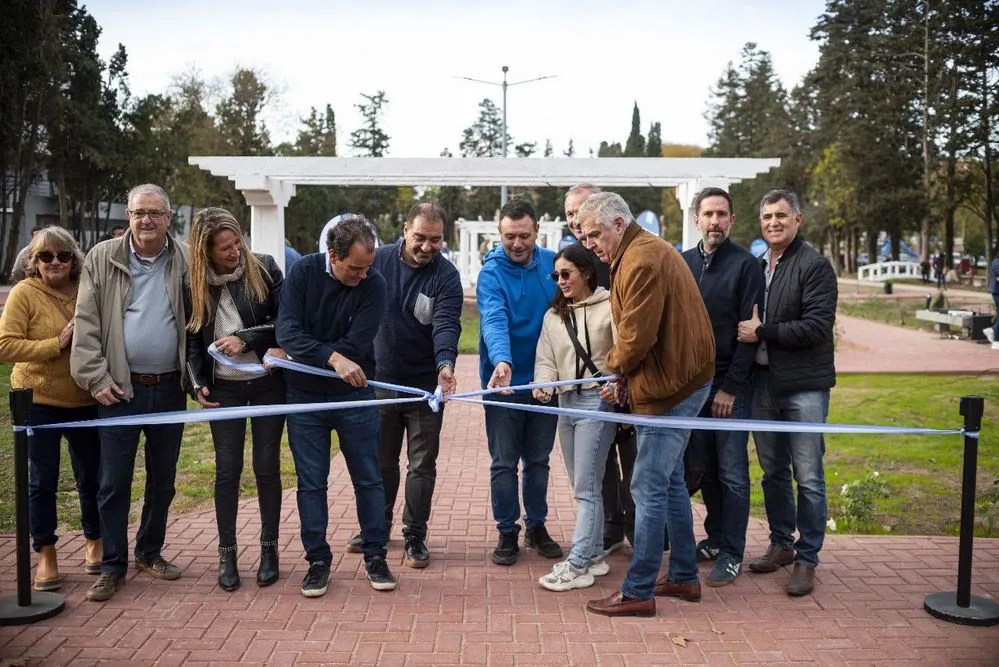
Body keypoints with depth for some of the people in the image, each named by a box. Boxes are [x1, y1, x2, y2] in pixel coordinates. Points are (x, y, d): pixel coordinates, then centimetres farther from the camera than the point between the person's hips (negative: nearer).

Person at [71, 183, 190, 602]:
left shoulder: (186, 261, 2)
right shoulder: (102, 258, 0)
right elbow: (86, 324, -2)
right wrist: (97, 378, -8)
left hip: (169, 388, 2)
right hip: (120, 389, -1)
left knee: (163, 479, 13)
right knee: (114, 482, 3)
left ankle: (149, 553, 31)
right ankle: (113, 565, 17)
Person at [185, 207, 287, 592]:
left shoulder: (264, 268, -7)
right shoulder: (194, 283, -2)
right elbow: (192, 338, 4)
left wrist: (246, 337, -17)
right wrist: (196, 382, -6)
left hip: (267, 382, -1)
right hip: (224, 387, 1)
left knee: (266, 466, 5)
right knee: (227, 469, 4)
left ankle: (269, 549, 19)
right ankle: (227, 554, 15)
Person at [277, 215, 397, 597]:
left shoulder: (374, 285, -13)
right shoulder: (304, 272, -10)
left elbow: (356, 346, -21)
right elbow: (288, 331, -21)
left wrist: (298, 356, -17)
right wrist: (332, 358, -35)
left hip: (355, 396, 0)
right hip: (305, 395, 1)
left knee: (368, 479, 7)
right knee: (311, 482, 7)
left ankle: (375, 555, 22)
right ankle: (318, 559, 20)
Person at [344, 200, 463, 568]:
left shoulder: (446, 276, -12)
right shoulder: (378, 260, -4)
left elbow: (446, 324, -24)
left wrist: (445, 364, -41)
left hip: (426, 385, -3)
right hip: (381, 381, 3)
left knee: (422, 465, 6)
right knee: (381, 461, 16)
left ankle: (415, 537, 19)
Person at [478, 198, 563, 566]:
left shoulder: (552, 263, 0)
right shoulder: (491, 273, -14)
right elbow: (494, 320, -30)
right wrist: (502, 361, -48)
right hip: (505, 381, -3)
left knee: (538, 460, 16)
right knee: (504, 463, 6)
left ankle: (537, 527, 30)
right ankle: (507, 532, 20)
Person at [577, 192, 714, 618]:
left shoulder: (641, 260, -18)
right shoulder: (647, 251, 16)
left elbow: (637, 336, -22)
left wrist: (615, 365, -2)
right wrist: (624, 376, 3)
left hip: (669, 387, -11)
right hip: (682, 380, 11)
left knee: (649, 488, -6)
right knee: (670, 481, 18)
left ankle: (638, 592, 2)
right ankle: (683, 577, 29)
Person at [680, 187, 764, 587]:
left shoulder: (745, 265, -6)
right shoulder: (683, 263, 9)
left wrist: (730, 387, -14)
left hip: (730, 385, -5)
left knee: (732, 473, 0)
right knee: (701, 467, 12)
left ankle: (731, 554, 8)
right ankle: (715, 537, 27)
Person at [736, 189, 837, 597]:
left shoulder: (815, 266, -8)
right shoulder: (756, 267, 11)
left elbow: (818, 326, -17)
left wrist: (763, 332, -15)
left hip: (804, 386, -6)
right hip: (763, 383, 6)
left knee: (808, 477, 0)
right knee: (772, 472, 15)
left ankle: (807, 559, 12)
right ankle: (781, 544, 30)